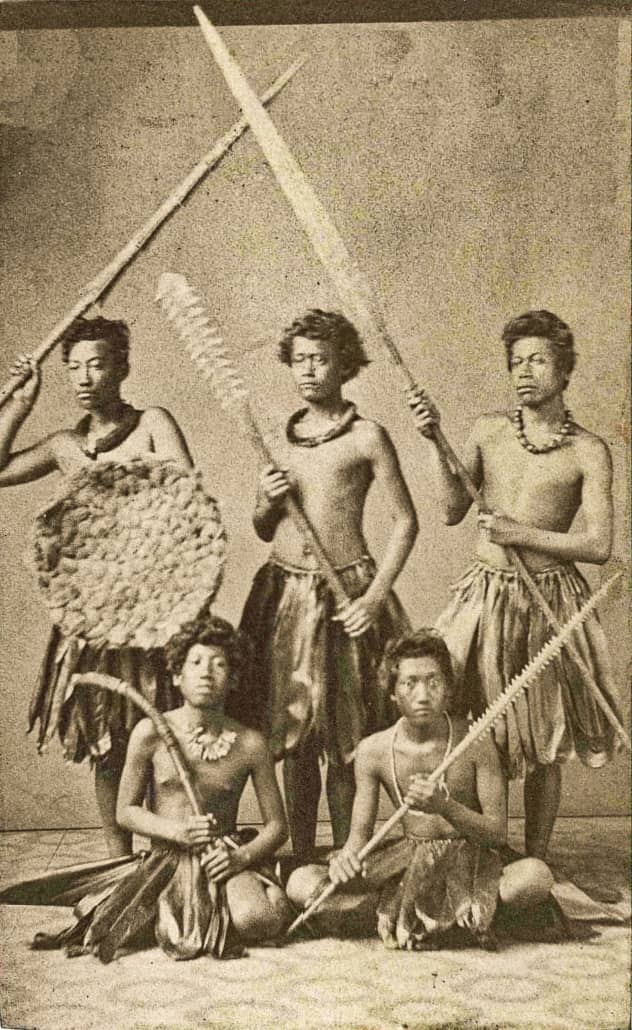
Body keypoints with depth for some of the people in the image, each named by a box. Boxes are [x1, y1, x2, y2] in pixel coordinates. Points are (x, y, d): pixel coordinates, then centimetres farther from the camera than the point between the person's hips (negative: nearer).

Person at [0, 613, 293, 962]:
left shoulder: (250, 744, -6)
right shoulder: (151, 734, -8)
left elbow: (276, 825, 1)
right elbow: (125, 811, 1)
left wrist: (242, 857, -19)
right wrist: (176, 830, -16)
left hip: (224, 859, -1)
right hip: (165, 860, 1)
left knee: (261, 920, -30)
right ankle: (165, 912, 11)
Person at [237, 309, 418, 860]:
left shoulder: (366, 436, -2)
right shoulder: (279, 437, 11)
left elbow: (405, 523, -3)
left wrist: (375, 597, -11)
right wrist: (268, 501, -5)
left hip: (345, 593, -4)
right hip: (284, 590, 4)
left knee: (343, 740, 2)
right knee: (293, 734, 9)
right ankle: (301, 857, 21)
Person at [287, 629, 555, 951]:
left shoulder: (474, 741, -14)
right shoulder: (373, 751, -8)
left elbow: (498, 832, -12)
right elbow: (361, 832, -2)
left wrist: (445, 806, -31)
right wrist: (346, 856, -27)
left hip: (472, 861, -2)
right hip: (409, 861, 2)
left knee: (537, 875, -35)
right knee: (301, 884, -16)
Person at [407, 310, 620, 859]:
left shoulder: (589, 451, -3)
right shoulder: (490, 430, 6)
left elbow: (600, 546, -7)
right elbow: (454, 510, 3)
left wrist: (523, 534, -13)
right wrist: (435, 441, -4)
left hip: (550, 601, -2)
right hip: (487, 593, 2)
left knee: (545, 742, 8)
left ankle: (535, 861, 23)